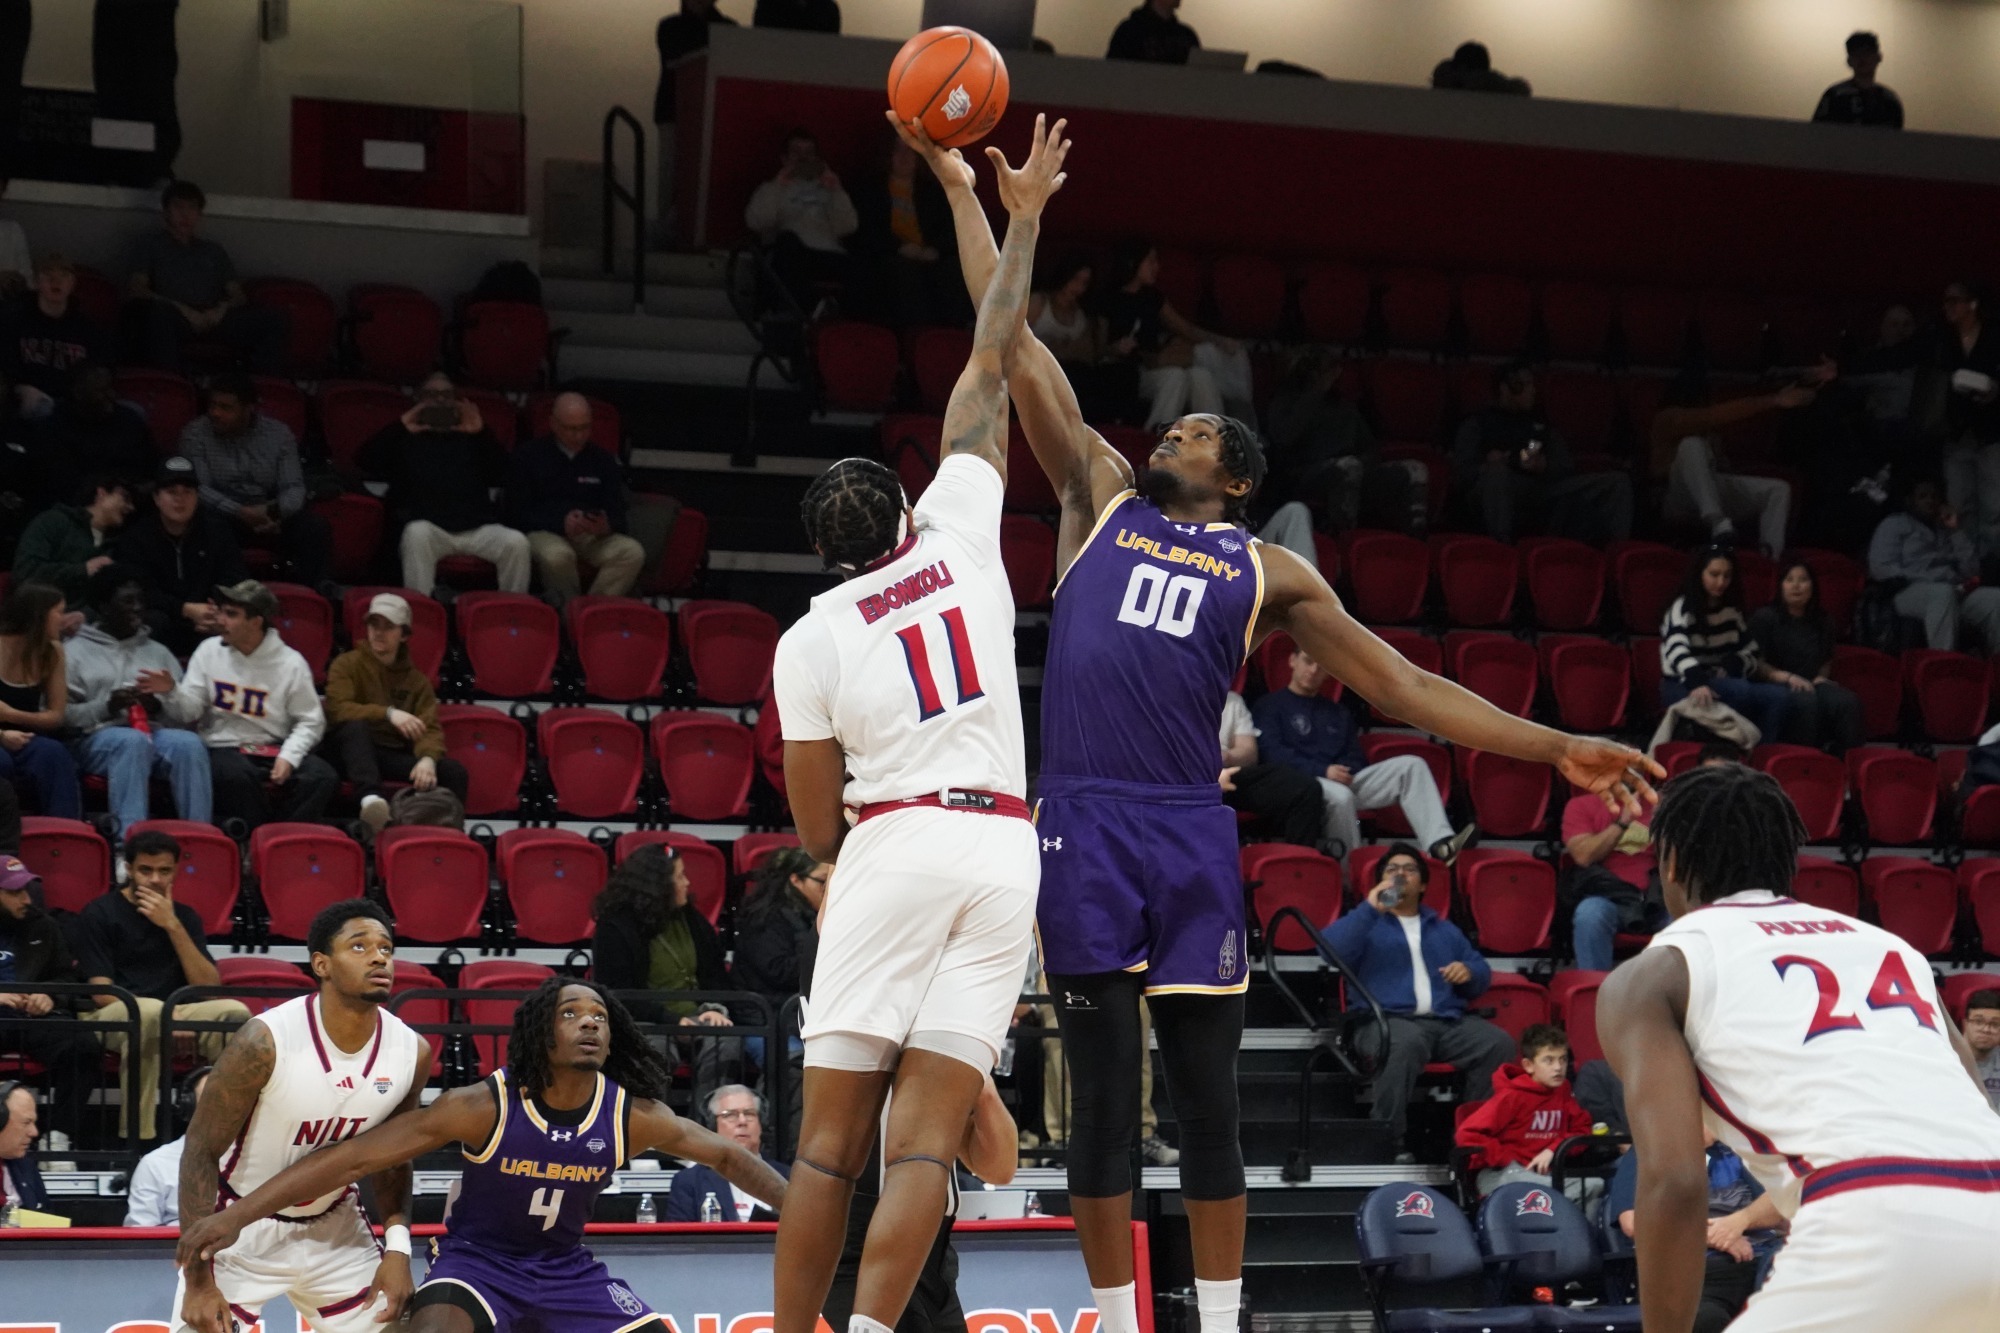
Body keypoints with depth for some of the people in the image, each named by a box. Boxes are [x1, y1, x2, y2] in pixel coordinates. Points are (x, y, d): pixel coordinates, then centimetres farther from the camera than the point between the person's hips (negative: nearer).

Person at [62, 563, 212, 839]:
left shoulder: (158, 653, 25)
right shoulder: (75, 652, 14)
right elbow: (60, 714, 1)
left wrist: (158, 707, -7)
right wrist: (106, 707, -13)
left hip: (156, 733, 3)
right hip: (97, 738, -3)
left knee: (189, 742, -31)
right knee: (133, 741, -38)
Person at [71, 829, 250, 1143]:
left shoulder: (183, 916, 15)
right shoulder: (99, 913, 2)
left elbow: (209, 988, 3)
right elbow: (102, 994, -7)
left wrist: (173, 926, -5)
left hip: (172, 1017, 4)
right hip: (110, 1019, -4)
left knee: (234, 1012, -25)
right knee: (149, 1011, -40)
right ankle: (138, 1137, -38)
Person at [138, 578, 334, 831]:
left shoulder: (291, 663, 2)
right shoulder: (209, 651, 6)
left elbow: (310, 722, 2)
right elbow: (188, 713, 4)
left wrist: (288, 757, -14)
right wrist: (172, 692, -18)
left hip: (275, 750, 1)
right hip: (223, 747, -1)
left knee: (323, 777, -27)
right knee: (237, 775, -37)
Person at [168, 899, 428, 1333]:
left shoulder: (412, 1052, -11)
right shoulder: (265, 1041, -25)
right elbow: (201, 1151, -18)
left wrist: (397, 1247, -8)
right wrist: (198, 1281, -22)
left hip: (333, 1227, 5)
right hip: (240, 1228, -5)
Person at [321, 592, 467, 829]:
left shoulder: (415, 680, 15)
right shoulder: (348, 664, 6)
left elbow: (429, 729, 2)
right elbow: (339, 710, -12)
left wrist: (428, 758, -22)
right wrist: (388, 713, -27)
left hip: (396, 757, 3)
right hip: (351, 751, -3)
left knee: (455, 772, -21)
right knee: (356, 725, -39)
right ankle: (370, 798, -63)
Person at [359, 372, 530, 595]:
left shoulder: (472, 440, 28)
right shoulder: (405, 439, 24)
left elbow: (502, 476, 13)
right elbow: (368, 464, 8)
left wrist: (482, 433, 0)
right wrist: (399, 428, -3)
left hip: (477, 528, 2)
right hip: (429, 527, -2)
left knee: (517, 542, -27)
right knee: (417, 533, -37)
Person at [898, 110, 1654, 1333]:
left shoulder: (1268, 571, 13)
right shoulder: (1101, 498, 15)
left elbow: (1399, 685, 9)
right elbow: (1019, 351, 13)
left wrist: (1555, 748, 0)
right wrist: (961, 188, 11)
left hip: (1190, 829, 0)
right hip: (1085, 820, 0)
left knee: (1208, 1099, 3)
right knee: (1104, 1095, 2)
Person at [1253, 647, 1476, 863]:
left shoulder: (1338, 713, 29)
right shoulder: (1271, 706, 10)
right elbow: (1272, 752, -5)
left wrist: (1346, 773, -4)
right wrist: (1323, 771, -16)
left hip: (1344, 782, 6)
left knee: (1411, 765, -13)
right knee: (1340, 796, -41)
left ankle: (1439, 844, -32)